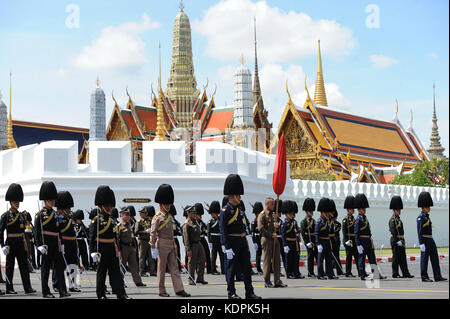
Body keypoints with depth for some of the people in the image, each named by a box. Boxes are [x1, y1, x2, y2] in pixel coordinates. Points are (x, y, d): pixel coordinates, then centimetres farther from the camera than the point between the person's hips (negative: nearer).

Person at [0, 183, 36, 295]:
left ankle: (27, 287, -1)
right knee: (10, 266, 1)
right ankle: (9, 289, 8)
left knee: (24, 265, 1)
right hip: (11, 243, -5)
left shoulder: (21, 215, 12)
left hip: (20, 243, 5)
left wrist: (25, 243, 17)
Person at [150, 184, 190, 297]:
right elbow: (152, 233, -13)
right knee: (162, 269, 1)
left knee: (174, 268, 4)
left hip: (171, 245, 7)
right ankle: (162, 291, 8)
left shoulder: (169, 216, 15)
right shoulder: (157, 217, -9)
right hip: (162, 245, -7)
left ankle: (179, 290, 2)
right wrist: (153, 248, -18)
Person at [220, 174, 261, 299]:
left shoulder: (238, 208, 14)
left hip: (242, 242, 8)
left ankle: (249, 293, 9)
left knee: (247, 267, 6)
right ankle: (231, 293, 10)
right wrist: (227, 249, -19)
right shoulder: (225, 211, -11)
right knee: (231, 268, 1)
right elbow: (223, 231, -15)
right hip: (232, 243, -8)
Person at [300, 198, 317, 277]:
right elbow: (302, 233, -12)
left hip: (315, 240, 7)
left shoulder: (313, 220, 15)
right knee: (311, 256, -5)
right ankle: (310, 273, 0)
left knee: (317, 255, 7)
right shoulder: (304, 221, -7)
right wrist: (307, 242, -17)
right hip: (309, 240, -7)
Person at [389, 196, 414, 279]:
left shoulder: (398, 219, 18)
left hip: (401, 241, 9)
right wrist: (398, 241, -23)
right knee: (396, 257, -4)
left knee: (403, 258, 8)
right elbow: (393, 231, -19)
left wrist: (402, 241, 18)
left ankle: (406, 273, 9)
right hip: (395, 241, -9)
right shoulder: (392, 219, -12)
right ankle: (395, 274, 1)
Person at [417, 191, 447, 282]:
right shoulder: (420, 217, -12)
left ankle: (437, 276, 7)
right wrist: (421, 244, -21)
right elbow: (419, 231, -16)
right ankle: (424, 277, 3)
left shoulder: (427, 216, 16)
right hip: (425, 241, -9)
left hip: (431, 240, 9)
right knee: (424, 259, -2)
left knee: (435, 258, 6)